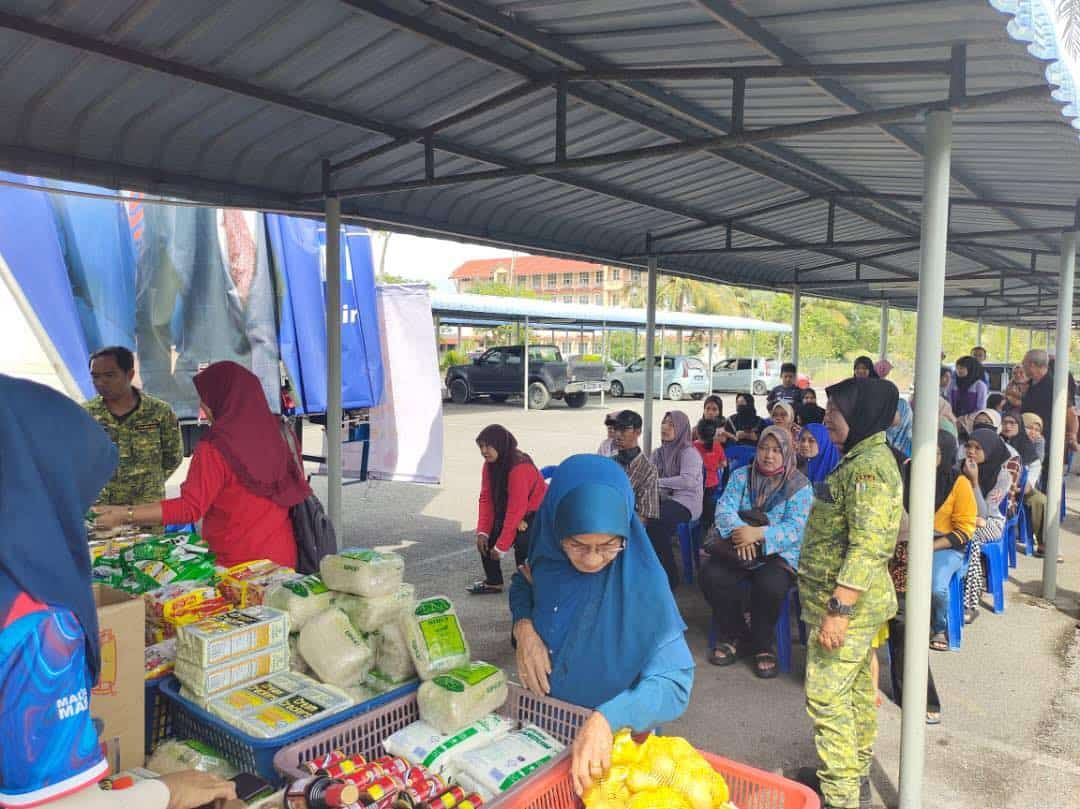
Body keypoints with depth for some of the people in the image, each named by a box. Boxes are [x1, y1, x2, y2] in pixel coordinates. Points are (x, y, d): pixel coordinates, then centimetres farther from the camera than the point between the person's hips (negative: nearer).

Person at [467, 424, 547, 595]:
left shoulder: (520, 468, -32)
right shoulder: (490, 465, -6)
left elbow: (516, 510, -32)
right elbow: (486, 498, -6)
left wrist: (501, 546, -29)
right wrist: (482, 532, -17)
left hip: (537, 513, -8)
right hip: (513, 512, 8)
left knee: (521, 541, -29)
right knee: (487, 536, -4)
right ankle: (493, 581, 8)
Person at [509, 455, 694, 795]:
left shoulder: (642, 582, -29)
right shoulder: (547, 556, -17)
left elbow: (674, 683, -31)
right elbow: (522, 583, 5)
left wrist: (607, 718, -45)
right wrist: (524, 626, -15)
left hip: (613, 739, -4)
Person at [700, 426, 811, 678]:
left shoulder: (799, 485, -2)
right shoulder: (741, 475, 8)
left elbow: (795, 527, -13)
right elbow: (724, 507, -4)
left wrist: (758, 534, -27)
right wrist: (739, 530, -26)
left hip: (779, 553, -3)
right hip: (737, 549, 3)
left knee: (770, 586, -33)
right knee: (712, 576, -24)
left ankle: (762, 645, -3)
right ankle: (732, 634, 3)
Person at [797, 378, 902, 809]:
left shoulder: (868, 465, -20)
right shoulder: (864, 459, 13)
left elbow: (868, 547, -27)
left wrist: (838, 609, -26)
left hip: (847, 602, -10)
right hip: (856, 602, 10)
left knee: (826, 698, -4)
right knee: (857, 691, 19)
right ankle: (855, 774, 33)